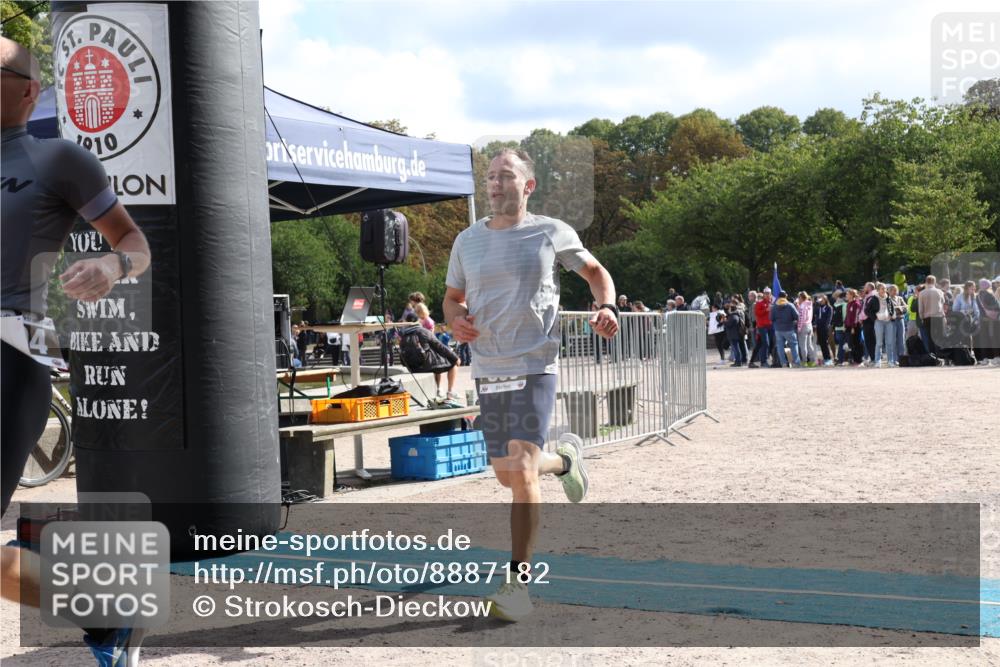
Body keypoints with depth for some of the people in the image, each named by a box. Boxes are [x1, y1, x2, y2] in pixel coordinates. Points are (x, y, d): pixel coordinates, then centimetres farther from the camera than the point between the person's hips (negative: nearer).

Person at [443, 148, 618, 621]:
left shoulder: (552, 233, 0)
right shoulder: (468, 241, 9)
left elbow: (595, 271, 13)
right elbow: (452, 297, 20)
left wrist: (608, 307, -7)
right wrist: (456, 320, -3)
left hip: (534, 368, -5)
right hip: (487, 370, 5)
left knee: (521, 471, -16)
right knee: (507, 474, 13)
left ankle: (518, 582, -9)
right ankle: (563, 459, 47)